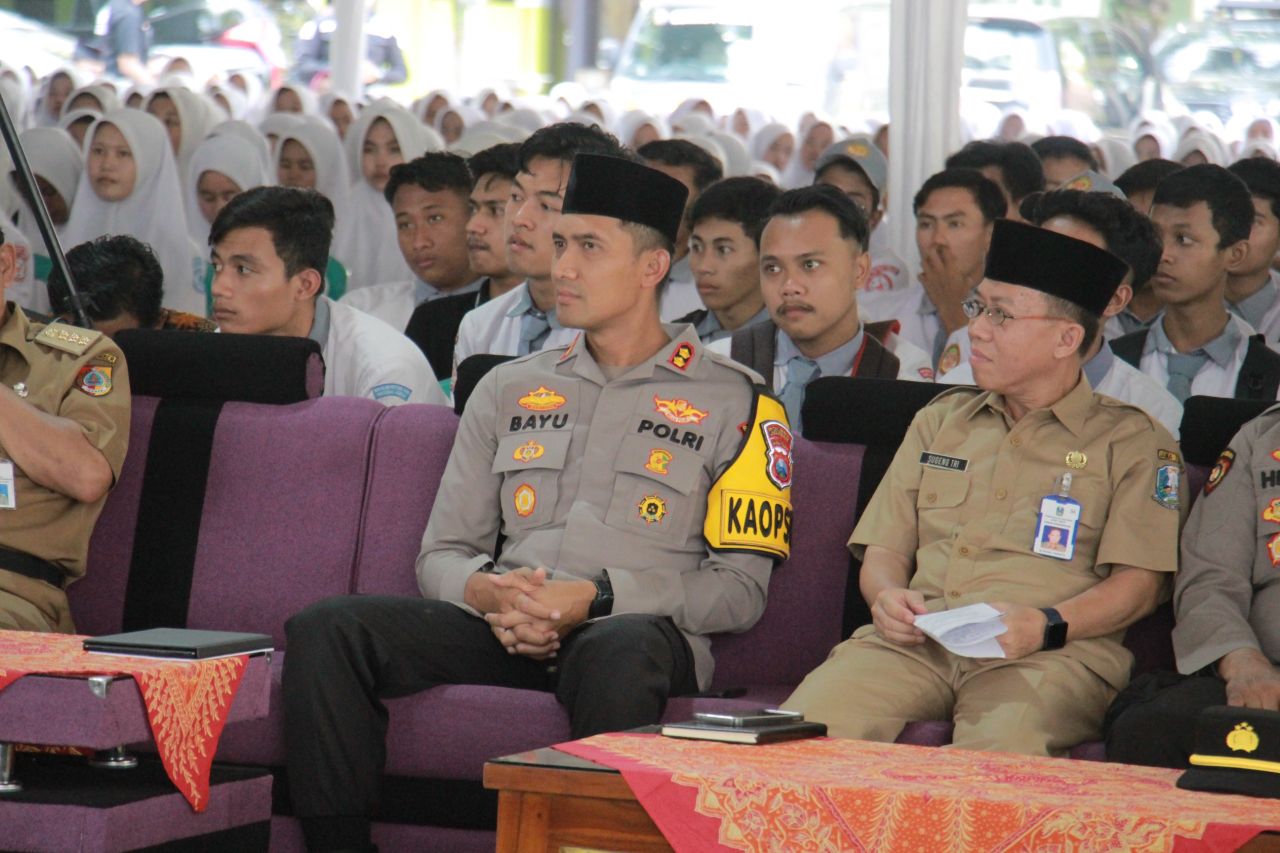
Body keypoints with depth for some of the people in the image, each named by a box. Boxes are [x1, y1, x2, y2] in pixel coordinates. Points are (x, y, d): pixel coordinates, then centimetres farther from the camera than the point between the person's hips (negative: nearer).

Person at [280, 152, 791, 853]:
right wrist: (490, 592, -5)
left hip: (642, 628, -4)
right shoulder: (509, 389, 24)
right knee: (327, 631, -21)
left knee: (621, 652, -42)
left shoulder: (731, 402, 11)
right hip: (505, 631, 4)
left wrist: (595, 598, -12)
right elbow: (441, 553, 21)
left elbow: (739, 589, 2)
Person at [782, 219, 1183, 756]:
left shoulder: (1132, 442, 11)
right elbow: (883, 550, 23)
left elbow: (1138, 584, 1)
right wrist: (888, 597, -2)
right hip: (914, 644, 4)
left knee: (1002, 750, -39)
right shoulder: (941, 420, 26)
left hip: (1054, 656, -4)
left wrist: (1044, 626, -17)